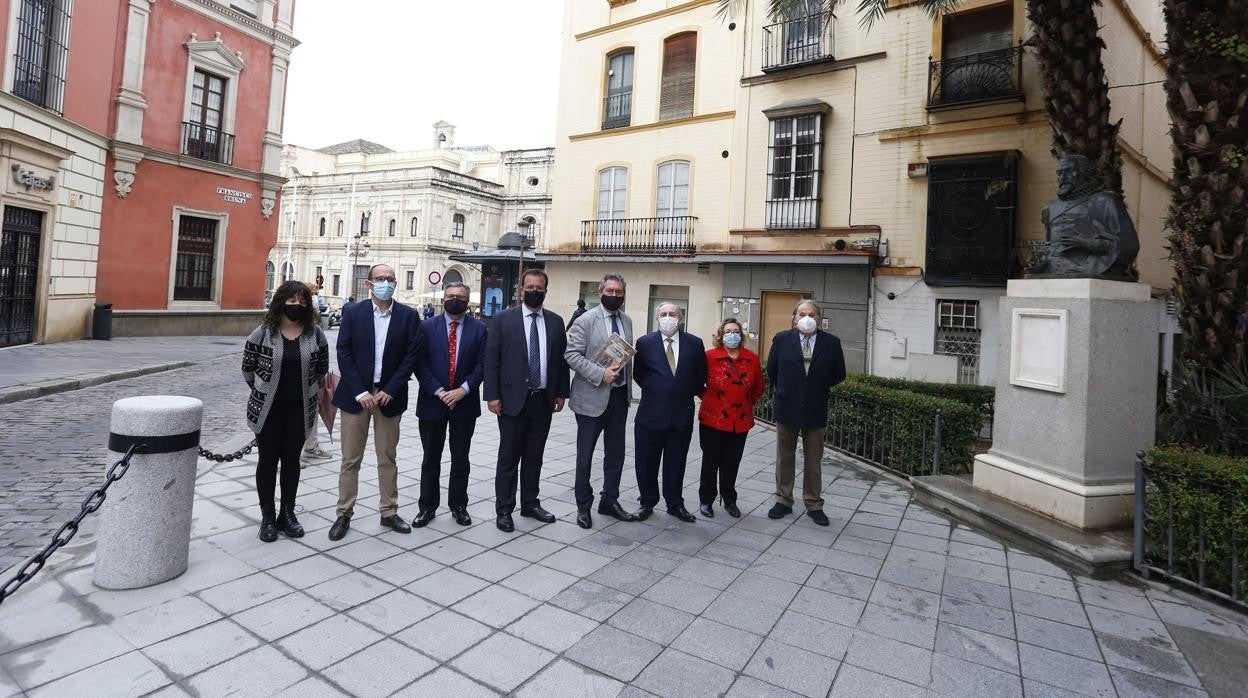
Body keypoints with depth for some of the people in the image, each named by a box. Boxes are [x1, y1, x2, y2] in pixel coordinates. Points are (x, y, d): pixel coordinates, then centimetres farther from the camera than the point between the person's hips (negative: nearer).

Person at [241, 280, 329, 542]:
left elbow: (322, 369, 8)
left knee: (292, 459, 10)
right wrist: (263, 391, 11)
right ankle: (267, 517, 18)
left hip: (300, 409, 1)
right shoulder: (262, 333, -6)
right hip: (267, 408, -1)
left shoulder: (315, 334, -2)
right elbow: (247, 368, 5)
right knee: (268, 459, 7)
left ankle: (287, 514, 22)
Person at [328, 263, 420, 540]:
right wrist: (360, 393, -11)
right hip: (356, 395, 0)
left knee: (387, 459, 10)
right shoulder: (353, 313, -1)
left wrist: (389, 391, -10)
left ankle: (389, 512, 22)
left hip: (389, 395, 0)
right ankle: (344, 514, 20)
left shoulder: (408, 315, -1)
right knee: (350, 459, 7)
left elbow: (410, 357, -3)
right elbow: (344, 354, -4)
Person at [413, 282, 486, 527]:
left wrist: (462, 390, -14)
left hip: (465, 402, 0)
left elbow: (481, 364, -3)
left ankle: (458, 506, 25)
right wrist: (439, 392, -13)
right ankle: (427, 506, 24)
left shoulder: (479, 328, 1)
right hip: (432, 401, 0)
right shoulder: (427, 327, 0)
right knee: (431, 459, 11)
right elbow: (420, 363, -5)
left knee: (460, 459, 11)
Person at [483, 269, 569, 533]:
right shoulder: (504, 319, -3)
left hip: (543, 400, 3)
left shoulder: (556, 322, 7)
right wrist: (492, 395, -9)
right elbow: (491, 359, -5)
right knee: (508, 457, 5)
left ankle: (530, 503, 28)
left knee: (534, 456, 14)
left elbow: (561, 359, 10)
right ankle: (504, 510, 17)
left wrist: (561, 392, 7)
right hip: (513, 399, -3)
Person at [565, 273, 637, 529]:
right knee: (585, 454, 7)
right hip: (592, 396, -5)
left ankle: (609, 501, 30)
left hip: (619, 395, 6)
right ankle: (583, 506, 22)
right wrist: (601, 374, -22)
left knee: (616, 453, 14)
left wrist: (627, 383, 9)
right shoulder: (585, 320, -9)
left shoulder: (627, 320, 9)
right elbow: (572, 355, -14)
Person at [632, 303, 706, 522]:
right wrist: (655, 392, 6)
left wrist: (686, 395, 9)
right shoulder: (645, 343, -2)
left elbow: (700, 377, 9)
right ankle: (647, 502, 28)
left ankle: (675, 504, 29)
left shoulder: (694, 343, 0)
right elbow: (638, 375, 7)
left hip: (682, 415, 1)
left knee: (676, 463, 12)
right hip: (651, 414, 0)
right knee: (647, 463, 9)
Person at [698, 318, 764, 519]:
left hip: (740, 421, 3)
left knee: (732, 463, 11)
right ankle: (706, 500, 24)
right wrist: (709, 398, 7)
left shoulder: (752, 359, 2)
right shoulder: (710, 356, -8)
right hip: (712, 419, -2)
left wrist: (747, 403, 13)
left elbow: (758, 387, 15)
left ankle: (729, 500, 28)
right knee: (711, 461, 8)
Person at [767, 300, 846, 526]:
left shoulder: (831, 342, -5)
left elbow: (839, 374, 6)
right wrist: (784, 390, 9)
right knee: (784, 457, 11)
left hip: (815, 409, 0)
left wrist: (818, 387, 7)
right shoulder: (782, 339, -5)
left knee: (814, 460, 10)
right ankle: (783, 501, 24)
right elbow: (771, 370, 7)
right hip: (787, 407, 0)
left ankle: (814, 504, 23)